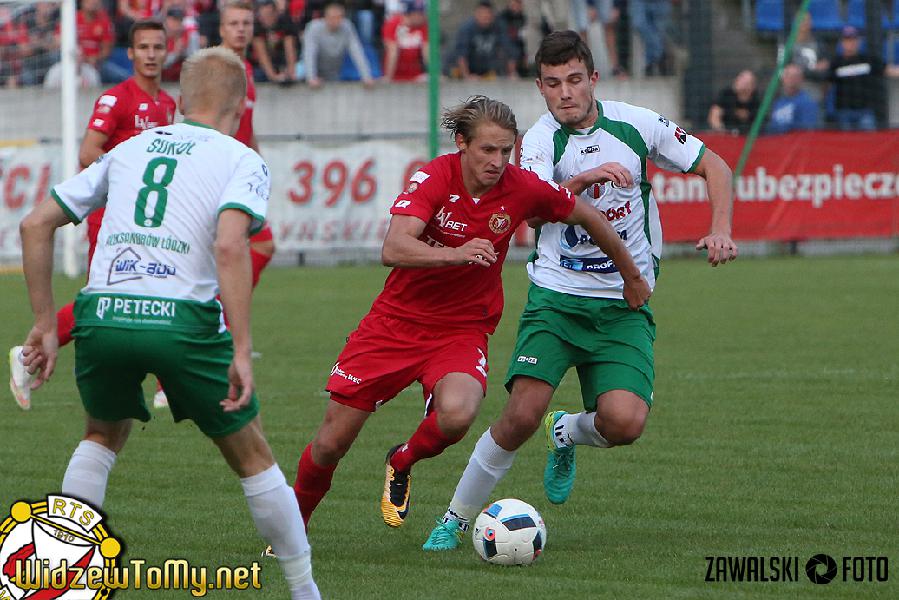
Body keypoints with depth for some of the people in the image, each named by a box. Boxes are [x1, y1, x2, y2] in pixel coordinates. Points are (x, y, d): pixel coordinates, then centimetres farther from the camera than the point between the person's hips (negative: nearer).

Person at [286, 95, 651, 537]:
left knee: (457, 414, -32)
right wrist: (456, 254, -47)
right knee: (332, 442, 0)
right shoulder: (434, 178, -17)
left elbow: (588, 218, 7)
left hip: (461, 331, 1)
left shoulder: (522, 189, -12)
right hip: (396, 320, -1)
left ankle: (401, 464, 3)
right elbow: (393, 249, -31)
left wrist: (632, 277, 18)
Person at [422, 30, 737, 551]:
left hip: (624, 305, 1)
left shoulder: (635, 124, 0)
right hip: (556, 297, -1)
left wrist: (721, 229, -6)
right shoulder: (541, 139, -6)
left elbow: (714, 167, 10)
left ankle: (569, 433, 17)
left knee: (625, 423, -20)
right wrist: (591, 175, -41)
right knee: (522, 415, -18)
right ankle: (456, 519, 3)